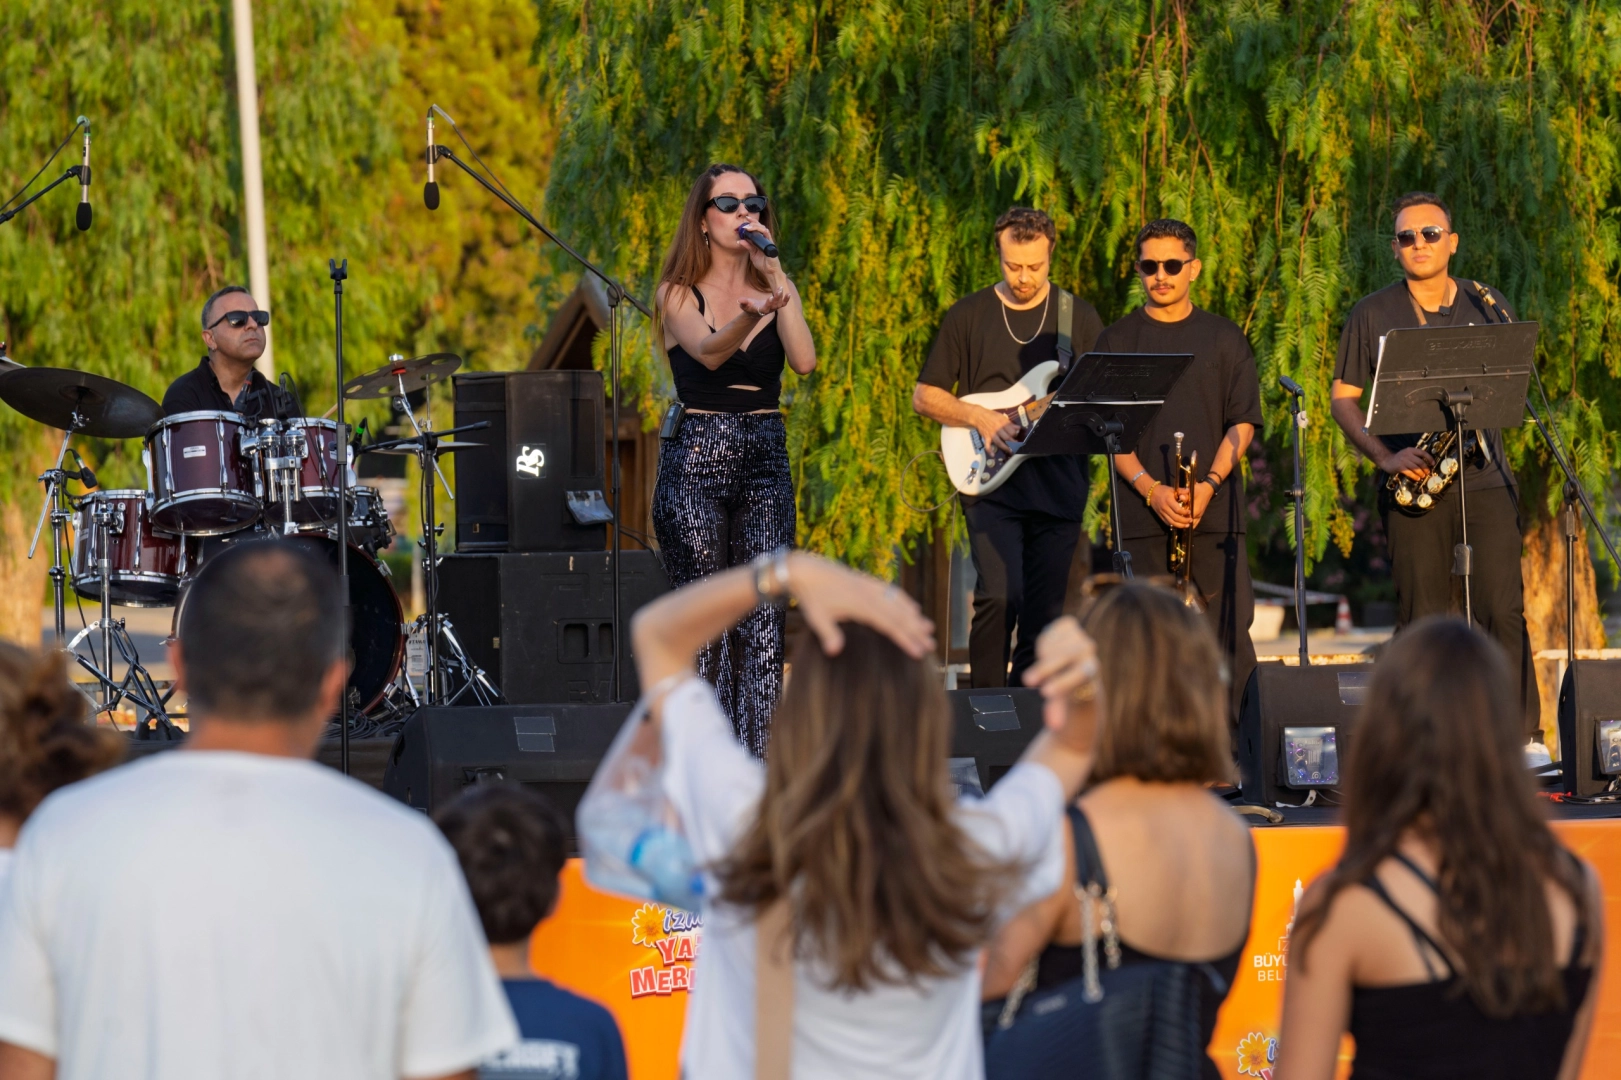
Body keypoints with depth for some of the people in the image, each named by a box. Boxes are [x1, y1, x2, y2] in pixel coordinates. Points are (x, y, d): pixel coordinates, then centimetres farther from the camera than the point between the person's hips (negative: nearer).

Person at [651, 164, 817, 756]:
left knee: (764, 616, -5)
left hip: (764, 459, 3)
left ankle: (759, 757, -6)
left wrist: (775, 276, -12)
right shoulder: (679, 293, 1)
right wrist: (749, 316, -41)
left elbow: (805, 360, -9)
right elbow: (708, 350, -21)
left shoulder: (775, 288, 10)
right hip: (695, 458, -3)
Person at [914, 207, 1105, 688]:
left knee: (1043, 617, 2)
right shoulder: (968, 315, 6)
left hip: (1059, 483, 2)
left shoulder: (1079, 316, 9)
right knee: (999, 595, -20)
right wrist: (980, 418, -9)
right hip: (991, 483, -2)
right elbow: (924, 396, 7)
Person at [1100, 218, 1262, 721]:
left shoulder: (1224, 338, 11)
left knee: (1229, 638, -5)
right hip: (1143, 515, 0)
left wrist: (1209, 483, -9)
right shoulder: (1117, 341, 9)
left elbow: (1243, 423, 7)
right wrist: (1151, 489, -11)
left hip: (1216, 512, 0)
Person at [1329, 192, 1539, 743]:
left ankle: (1523, 734, -3)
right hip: (1413, 484, -1)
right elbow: (1342, 397, 5)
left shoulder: (1488, 306, 11)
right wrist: (1385, 456, -9)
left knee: (1502, 609, -7)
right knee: (1422, 618, 0)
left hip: (1484, 476, 1)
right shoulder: (1372, 315, 6)